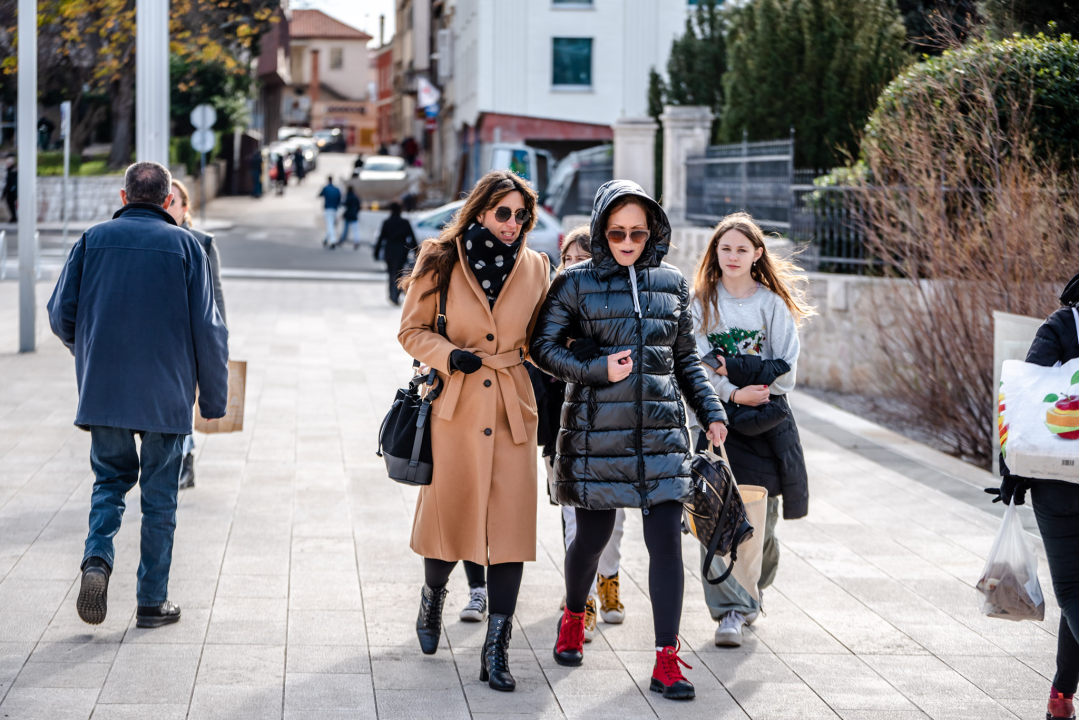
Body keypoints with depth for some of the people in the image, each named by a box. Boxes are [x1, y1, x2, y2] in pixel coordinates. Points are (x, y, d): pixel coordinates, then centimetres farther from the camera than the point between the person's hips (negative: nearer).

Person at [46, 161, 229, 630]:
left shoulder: (93, 240, 3)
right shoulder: (184, 245, -2)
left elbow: (61, 312, 3)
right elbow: (208, 327, -5)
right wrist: (214, 398, 3)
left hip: (102, 389, 2)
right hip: (166, 395, -2)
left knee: (111, 478, 18)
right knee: (159, 496, 8)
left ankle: (98, 557, -8)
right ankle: (152, 601, 11)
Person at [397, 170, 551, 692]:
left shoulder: (535, 267, 5)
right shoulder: (441, 261, -2)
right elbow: (412, 330, 3)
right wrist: (449, 355, -13)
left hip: (511, 411, 1)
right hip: (455, 406, -1)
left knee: (510, 527, -5)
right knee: (449, 515, 8)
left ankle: (496, 650, 1)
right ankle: (432, 599, 41)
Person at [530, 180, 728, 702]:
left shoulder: (671, 283, 10)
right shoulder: (577, 283, 1)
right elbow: (542, 345, -1)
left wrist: (710, 412, 9)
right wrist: (596, 370, -14)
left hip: (661, 431, 2)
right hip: (597, 432, -2)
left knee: (666, 539, -7)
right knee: (593, 536, 9)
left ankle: (667, 660, -4)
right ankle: (574, 618, 39)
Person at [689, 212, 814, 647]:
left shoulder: (774, 305, 5)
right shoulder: (701, 303, 6)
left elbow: (785, 372, -1)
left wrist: (733, 368, -11)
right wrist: (733, 393, -17)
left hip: (767, 421, 1)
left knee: (761, 520, 3)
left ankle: (750, 594, 28)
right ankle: (730, 610, -9)